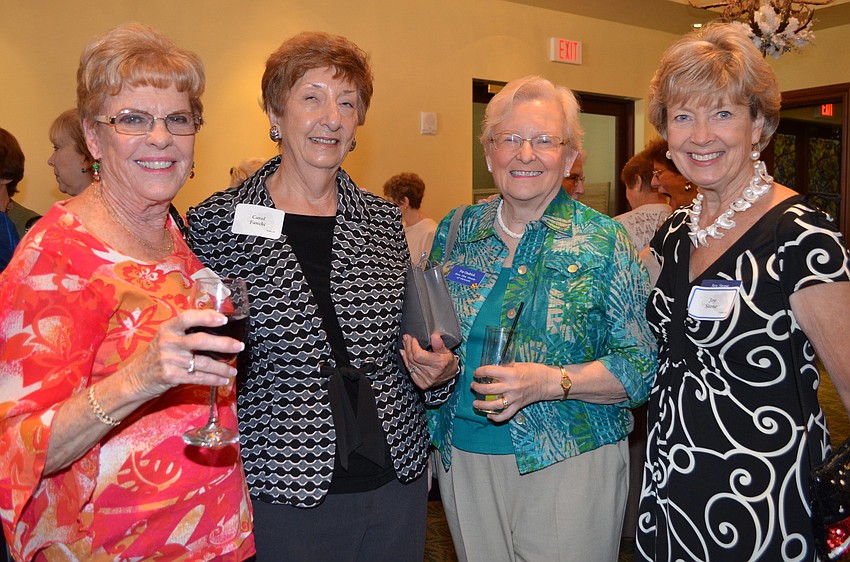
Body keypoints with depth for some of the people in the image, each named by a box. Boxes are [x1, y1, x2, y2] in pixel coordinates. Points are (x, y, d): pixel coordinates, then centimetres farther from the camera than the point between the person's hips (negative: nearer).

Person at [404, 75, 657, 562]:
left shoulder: (606, 243, -7)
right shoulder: (456, 231, 4)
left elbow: (642, 368, -9)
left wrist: (553, 382, -23)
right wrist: (425, 361, -10)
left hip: (568, 463, -3)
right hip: (463, 456, 4)